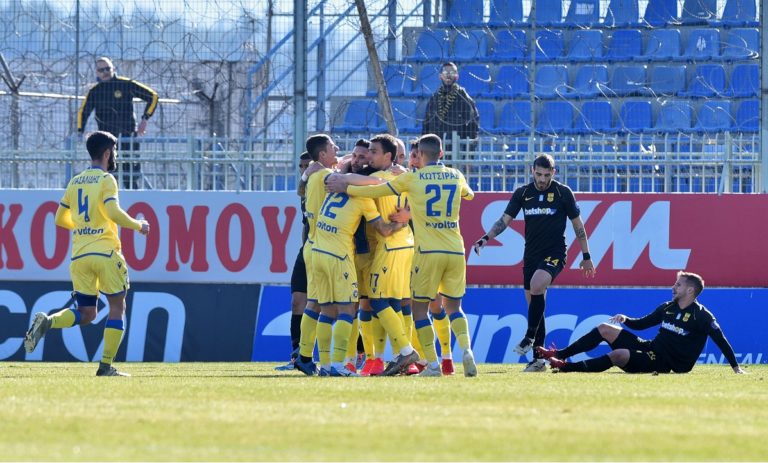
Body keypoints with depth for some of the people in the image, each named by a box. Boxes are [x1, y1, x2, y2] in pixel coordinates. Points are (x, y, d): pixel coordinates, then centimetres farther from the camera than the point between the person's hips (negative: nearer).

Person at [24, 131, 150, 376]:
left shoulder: (75, 182, 15)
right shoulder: (106, 179, -4)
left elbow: (60, 219, 20)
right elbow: (113, 212, -18)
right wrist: (138, 225, -3)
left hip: (79, 255, 6)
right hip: (105, 252, -6)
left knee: (86, 314, 10)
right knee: (117, 307, 6)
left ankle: (47, 322, -18)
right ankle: (106, 366, -1)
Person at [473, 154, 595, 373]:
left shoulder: (563, 192, -2)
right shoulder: (523, 193, 5)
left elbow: (577, 225, 4)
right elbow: (505, 220, 5)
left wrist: (586, 256, 5)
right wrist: (486, 238, -12)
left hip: (554, 254, -4)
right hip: (531, 255, 4)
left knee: (536, 285, -31)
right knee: (534, 305, 4)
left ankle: (529, 338, -20)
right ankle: (539, 359, 8)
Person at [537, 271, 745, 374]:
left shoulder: (701, 316, -9)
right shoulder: (668, 308, 14)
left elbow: (721, 340, -12)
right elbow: (641, 324, 24)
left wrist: (736, 367, -18)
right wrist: (625, 319, 3)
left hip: (668, 363, -8)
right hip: (650, 348, 8)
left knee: (618, 355, -32)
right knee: (605, 329, 1)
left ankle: (566, 367, -32)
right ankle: (559, 355, -2)